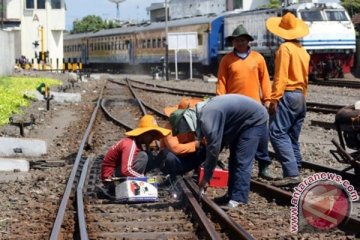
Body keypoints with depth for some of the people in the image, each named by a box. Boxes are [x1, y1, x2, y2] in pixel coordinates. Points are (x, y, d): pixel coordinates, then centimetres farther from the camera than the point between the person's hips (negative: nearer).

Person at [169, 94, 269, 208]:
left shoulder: (207, 119, -29)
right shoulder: (203, 113, 2)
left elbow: (213, 149, -26)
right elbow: (213, 145, 12)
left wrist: (205, 178, -16)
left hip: (255, 119, -10)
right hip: (243, 120, 10)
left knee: (242, 161, -14)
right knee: (234, 159, 12)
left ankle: (238, 199, -13)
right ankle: (232, 196, 16)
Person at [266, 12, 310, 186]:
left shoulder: (285, 48, -9)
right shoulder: (302, 50, 16)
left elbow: (281, 77, -16)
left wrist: (274, 99, -17)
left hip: (288, 95, -9)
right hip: (300, 97, 9)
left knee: (277, 133, -14)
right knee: (292, 138, 11)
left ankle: (291, 173, -23)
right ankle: (294, 173, 9)